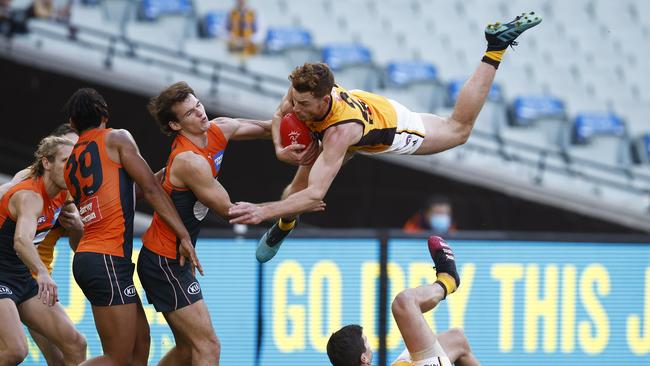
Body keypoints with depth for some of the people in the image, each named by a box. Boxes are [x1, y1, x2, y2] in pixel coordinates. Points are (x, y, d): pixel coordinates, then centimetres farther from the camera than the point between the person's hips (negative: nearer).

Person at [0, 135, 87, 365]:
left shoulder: (63, 195, 4)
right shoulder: (29, 197, -22)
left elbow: (78, 245, 16)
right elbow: (21, 241, -43)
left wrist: (75, 224, -8)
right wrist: (42, 273, -62)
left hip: (23, 280, 9)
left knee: (75, 345, 0)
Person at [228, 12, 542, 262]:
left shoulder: (340, 132, -52)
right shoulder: (301, 90, -36)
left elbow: (315, 195, -55)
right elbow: (279, 115, -9)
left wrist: (264, 211, -64)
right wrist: (280, 150, -29)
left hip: (394, 127, -4)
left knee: (459, 128, 22)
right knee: (300, 182, -3)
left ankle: (496, 48, 31)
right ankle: (283, 228, 31)